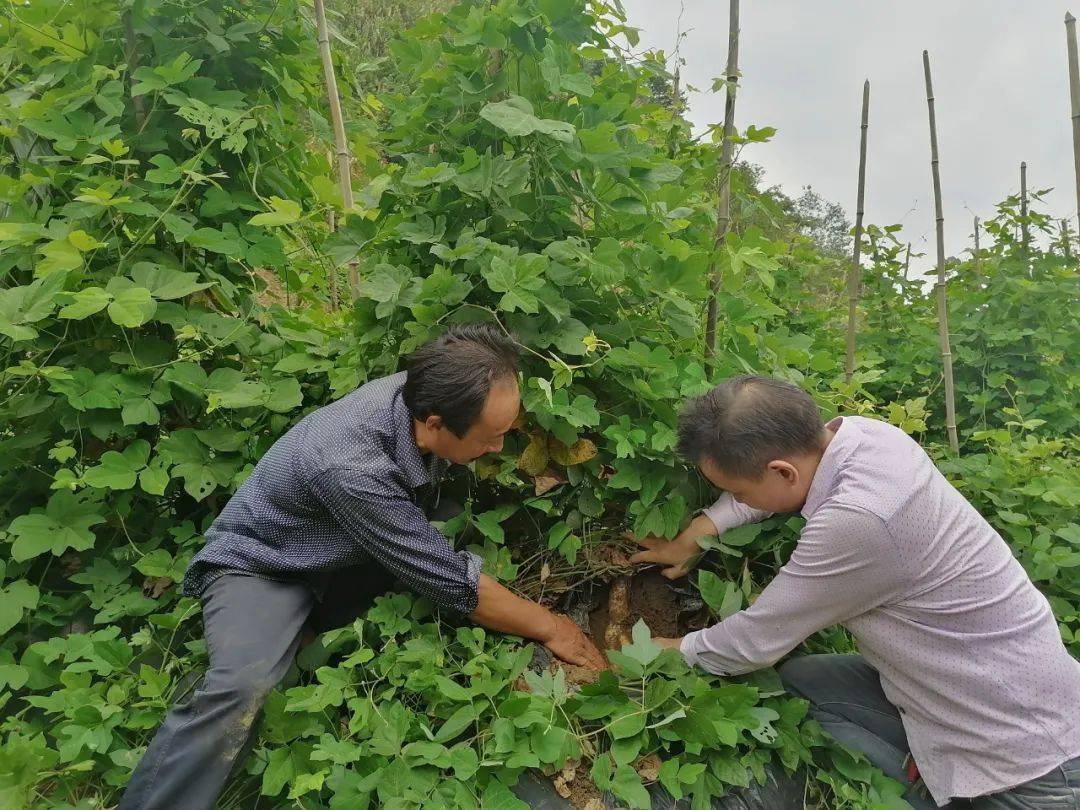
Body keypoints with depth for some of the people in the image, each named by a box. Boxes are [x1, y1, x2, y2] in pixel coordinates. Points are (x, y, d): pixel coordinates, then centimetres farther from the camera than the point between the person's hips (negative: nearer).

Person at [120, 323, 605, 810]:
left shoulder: (423, 393, -19)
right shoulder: (349, 467, -38)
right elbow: (454, 585, -29)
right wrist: (550, 628, -17)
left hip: (347, 565, 8)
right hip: (260, 566, -8)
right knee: (241, 691, -35)